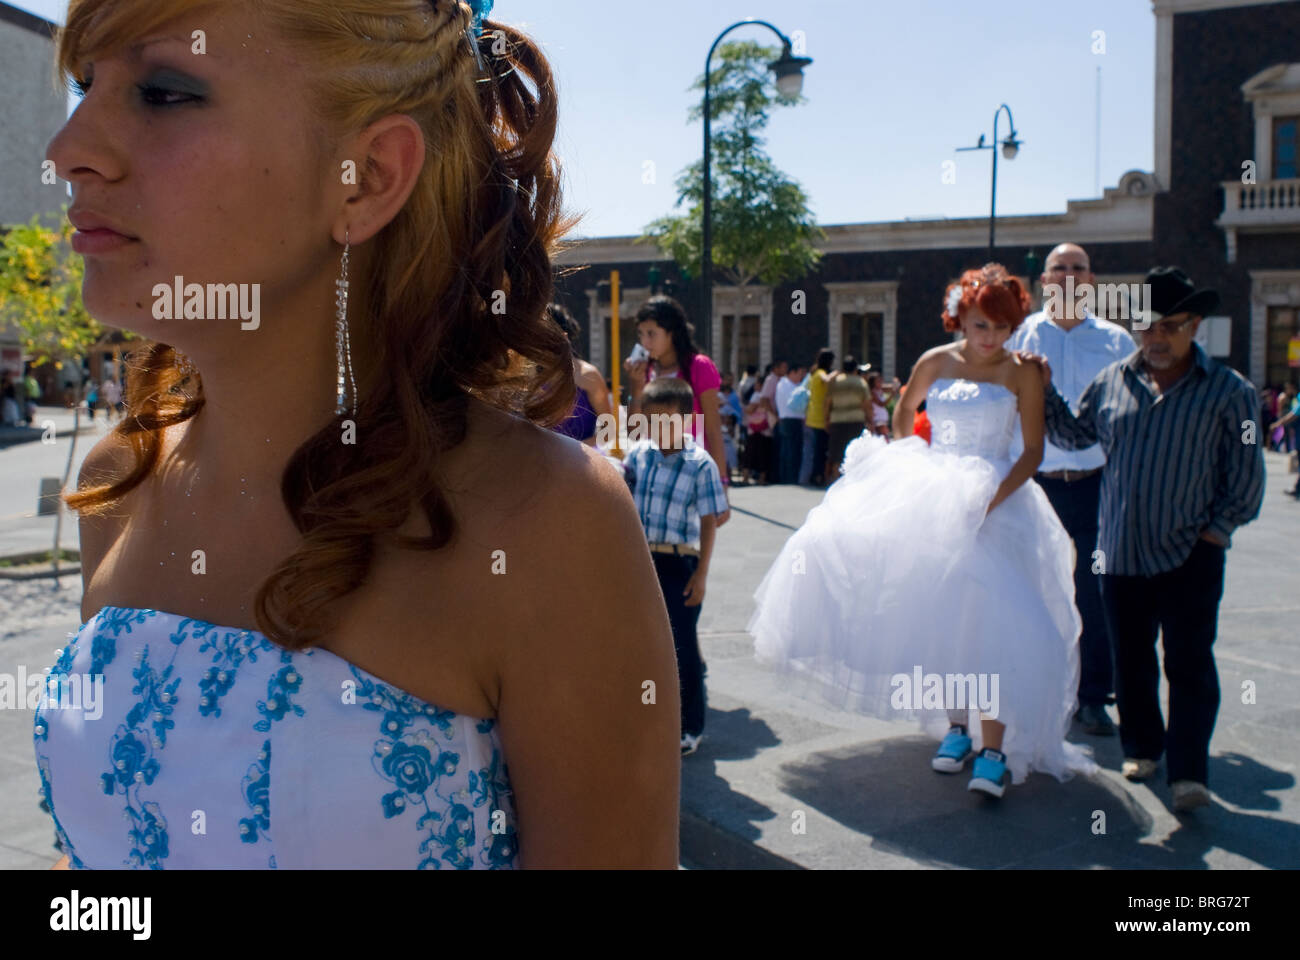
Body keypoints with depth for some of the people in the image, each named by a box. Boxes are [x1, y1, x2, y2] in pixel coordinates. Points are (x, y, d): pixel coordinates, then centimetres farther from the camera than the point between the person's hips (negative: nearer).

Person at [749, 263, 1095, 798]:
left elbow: (1034, 451, -4)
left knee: (992, 619, -15)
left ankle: (994, 748, -10)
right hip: (931, 497, 3)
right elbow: (902, 416, 23)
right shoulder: (936, 363, 6)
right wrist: (911, 470, 13)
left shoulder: (1021, 373, -1)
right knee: (939, 615, 4)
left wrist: (992, 498, -17)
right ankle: (955, 725, 20)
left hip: (996, 503, -3)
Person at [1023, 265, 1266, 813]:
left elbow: (1245, 478, 0)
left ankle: (1188, 772, 3)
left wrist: (1214, 532, -7)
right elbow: (1072, 434, 19)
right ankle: (1141, 746, 33)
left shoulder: (1227, 391, -2)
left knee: (1189, 664, -3)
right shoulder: (1112, 382, 8)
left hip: (1189, 558, -4)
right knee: (1130, 660, 15)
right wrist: (1044, 390, 8)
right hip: (1121, 552, 4)